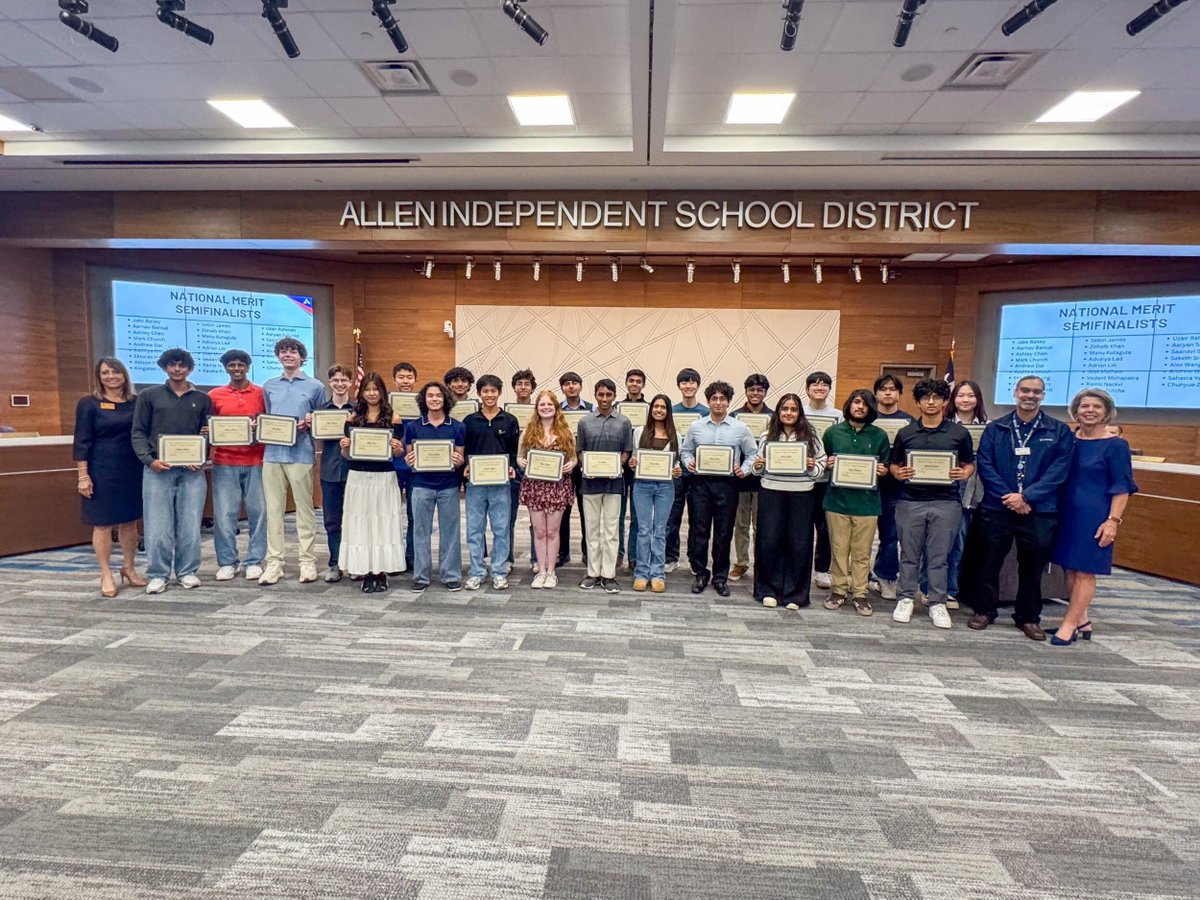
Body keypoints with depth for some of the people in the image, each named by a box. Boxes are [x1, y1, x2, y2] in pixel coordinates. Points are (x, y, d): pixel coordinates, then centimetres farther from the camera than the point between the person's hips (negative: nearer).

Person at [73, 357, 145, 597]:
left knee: (130, 520, 10)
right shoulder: (89, 403, -3)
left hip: (133, 470, 3)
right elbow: (82, 441, -5)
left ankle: (130, 568, 23)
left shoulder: (136, 402, 6)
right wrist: (83, 476, -10)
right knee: (103, 523, 2)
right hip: (102, 472, -3)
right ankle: (106, 575, 11)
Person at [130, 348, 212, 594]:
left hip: (191, 470, 1)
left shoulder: (202, 399, 12)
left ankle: (187, 571, 14)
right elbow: (138, 432, 5)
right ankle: (158, 574, 10)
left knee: (190, 524, 3)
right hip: (158, 469, -1)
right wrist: (150, 459, -10)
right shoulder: (149, 396, 8)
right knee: (158, 525, 0)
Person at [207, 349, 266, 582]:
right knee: (224, 513, 1)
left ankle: (255, 561, 12)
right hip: (225, 463, 1)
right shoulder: (215, 395, 8)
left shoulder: (261, 393, 6)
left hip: (256, 462, 0)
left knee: (258, 511, 2)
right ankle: (227, 562, 13)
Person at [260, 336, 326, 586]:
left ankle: (307, 562, 8)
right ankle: (274, 563, 9)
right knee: (273, 509, 3)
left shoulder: (315, 386, 6)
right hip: (273, 453, 3)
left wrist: (309, 423, -11)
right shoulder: (269, 386, 17)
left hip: (301, 454, -3)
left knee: (304, 508, 1)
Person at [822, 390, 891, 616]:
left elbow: (885, 467, 13)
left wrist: (882, 471, -9)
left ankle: (859, 593, 16)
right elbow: (823, 462, 13)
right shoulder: (833, 432, 6)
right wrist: (828, 465, -9)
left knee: (862, 552, 6)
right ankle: (839, 589, 18)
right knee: (839, 550, 6)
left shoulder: (879, 436, 7)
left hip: (866, 502, 0)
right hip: (837, 499, 0)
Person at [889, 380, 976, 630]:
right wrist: (898, 474, -9)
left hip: (946, 502, -1)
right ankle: (906, 599, 17)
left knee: (939, 556, 3)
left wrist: (964, 474, -9)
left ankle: (938, 603, 14)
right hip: (910, 501, 1)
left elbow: (969, 464, 13)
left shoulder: (959, 433, 7)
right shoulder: (906, 433, 9)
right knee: (909, 554, 6)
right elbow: (894, 465, 13)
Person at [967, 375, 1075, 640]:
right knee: (989, 561, 7)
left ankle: (1028, 618, 26)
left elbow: (1059, 471, -5)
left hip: (1039, 511, 0)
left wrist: (1026, 496, -15)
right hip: (996, 508, 0)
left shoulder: (1059, 431, 3)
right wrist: (1008, 497, -14)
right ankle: (984, 610, 22)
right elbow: (985, 466, -3)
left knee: (1032, 566, 10)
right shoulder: (995, 428, 4)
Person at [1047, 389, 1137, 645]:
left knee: (1084, 571, 0)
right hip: (1066, 513, 5)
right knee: (1069, 569, 10)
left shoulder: (1116, 445, -5)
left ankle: (1069, 625, 5)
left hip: (1094, 516, -5)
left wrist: (1113, 520, -14)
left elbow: (1122, 487, -7)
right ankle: (1081, 620, 23)